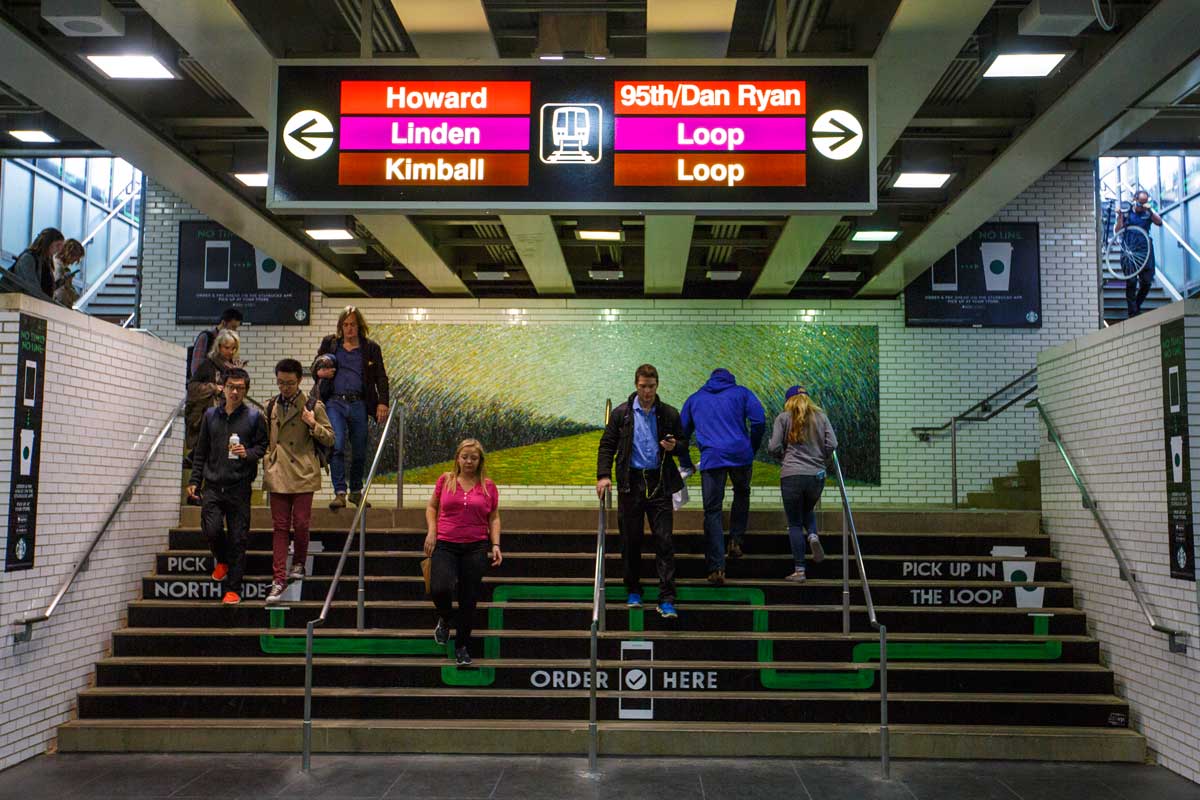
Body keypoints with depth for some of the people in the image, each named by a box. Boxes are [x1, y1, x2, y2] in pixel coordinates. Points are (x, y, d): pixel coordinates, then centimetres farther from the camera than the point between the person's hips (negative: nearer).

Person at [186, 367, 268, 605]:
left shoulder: (254, 417, 3)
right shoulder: (210, 415, 11)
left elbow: (263, 446, 5)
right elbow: (201, 452, 16)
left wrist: (247, 453, -15)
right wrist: (194, 481, 11)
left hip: (239, 487, -2)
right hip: (213, 486, 2)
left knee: (237, 538, 0)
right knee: (212, 530, -12)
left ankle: (233, 589, 10)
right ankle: (222, 561, 22)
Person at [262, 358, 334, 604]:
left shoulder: (313, 406, 0)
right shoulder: (270, 406, 11)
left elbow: (330, 439, 1)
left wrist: (313, 425, -15)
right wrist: (267, 459, 8)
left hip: (303, 475, -3)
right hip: (277, 474, 3)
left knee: (301, 524, 0)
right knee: (280, 526, 2)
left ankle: (299, 563, 26)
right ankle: (279, 578, 4)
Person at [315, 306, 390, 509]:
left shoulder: (371, 348, 9)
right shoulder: (329, 343, 11)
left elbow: (381, 377, 5)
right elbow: (315, 367, 19)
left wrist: (382, 402, -8)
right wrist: (320, 373, -6)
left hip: (359, 404, 1)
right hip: (334, 402, -1)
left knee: (360, 452, 6)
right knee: (337, 446, -16)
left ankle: (356, 491, 24)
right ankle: (339, 493, -14)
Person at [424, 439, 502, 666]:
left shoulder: (488, 486, 4)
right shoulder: (445, 480, 4)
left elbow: (494, 518, 10)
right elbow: (431, 506, 16)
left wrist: (495, 544, -2)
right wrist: (431, 531, 1)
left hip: (476, 547, 1)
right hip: (445, 545, -1)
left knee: (469, 600, 3)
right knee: (440, 589, -22)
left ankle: (462, 646, 22)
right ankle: (445, 619, 14)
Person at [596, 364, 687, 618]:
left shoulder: (669, 414, 4)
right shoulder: (621, 413, 3)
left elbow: (684, 443, 13)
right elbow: (607, 445, 4)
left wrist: (674, 446, -11)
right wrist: (603, 475, -8)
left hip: (660, 483, 0)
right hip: (631, 483, 0)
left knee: (664, 540, -5)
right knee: (630, 540, 8)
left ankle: (666, 600, -2)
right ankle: (633, 591, 24)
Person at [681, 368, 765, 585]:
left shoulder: (694, 399, 22)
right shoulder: (741, 392, 14)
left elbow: (682, 433, 23)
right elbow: (759, 421, 1)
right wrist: (753, 449, 12)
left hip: (711, 459, 0)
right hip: (740, 454, 0)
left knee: (712, 511, 0)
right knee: (742, 494, 27)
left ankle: (716, 567, -8)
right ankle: (736, 539, 16)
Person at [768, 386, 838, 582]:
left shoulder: (783, 418, 1)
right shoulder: (820, 417, 9)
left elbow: (773, 447, -5)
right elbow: (832, 444, 1)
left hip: (791, 475, -3)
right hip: (817, 475, 3)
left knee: (794, 523, 6)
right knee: (807, 511, 28)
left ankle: (799, 570, 2)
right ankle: (813, 535, -4)